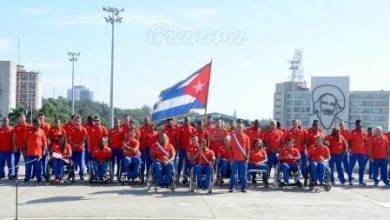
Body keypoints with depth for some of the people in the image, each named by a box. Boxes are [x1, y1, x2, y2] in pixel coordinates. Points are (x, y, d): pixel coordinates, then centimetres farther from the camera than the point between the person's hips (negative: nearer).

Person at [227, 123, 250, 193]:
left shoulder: (246, 137, 4)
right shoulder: (233, 136, 2)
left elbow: (248, 148, 5)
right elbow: (230, 147, 3)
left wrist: (247, 158, -2)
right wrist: (231, 157, -4)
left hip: (243, 159, 1)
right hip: (235, 158, -1)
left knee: (243, 174, 4)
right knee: (233, 173, 2)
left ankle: (243, 187, 11)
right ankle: (232, 187, 9)